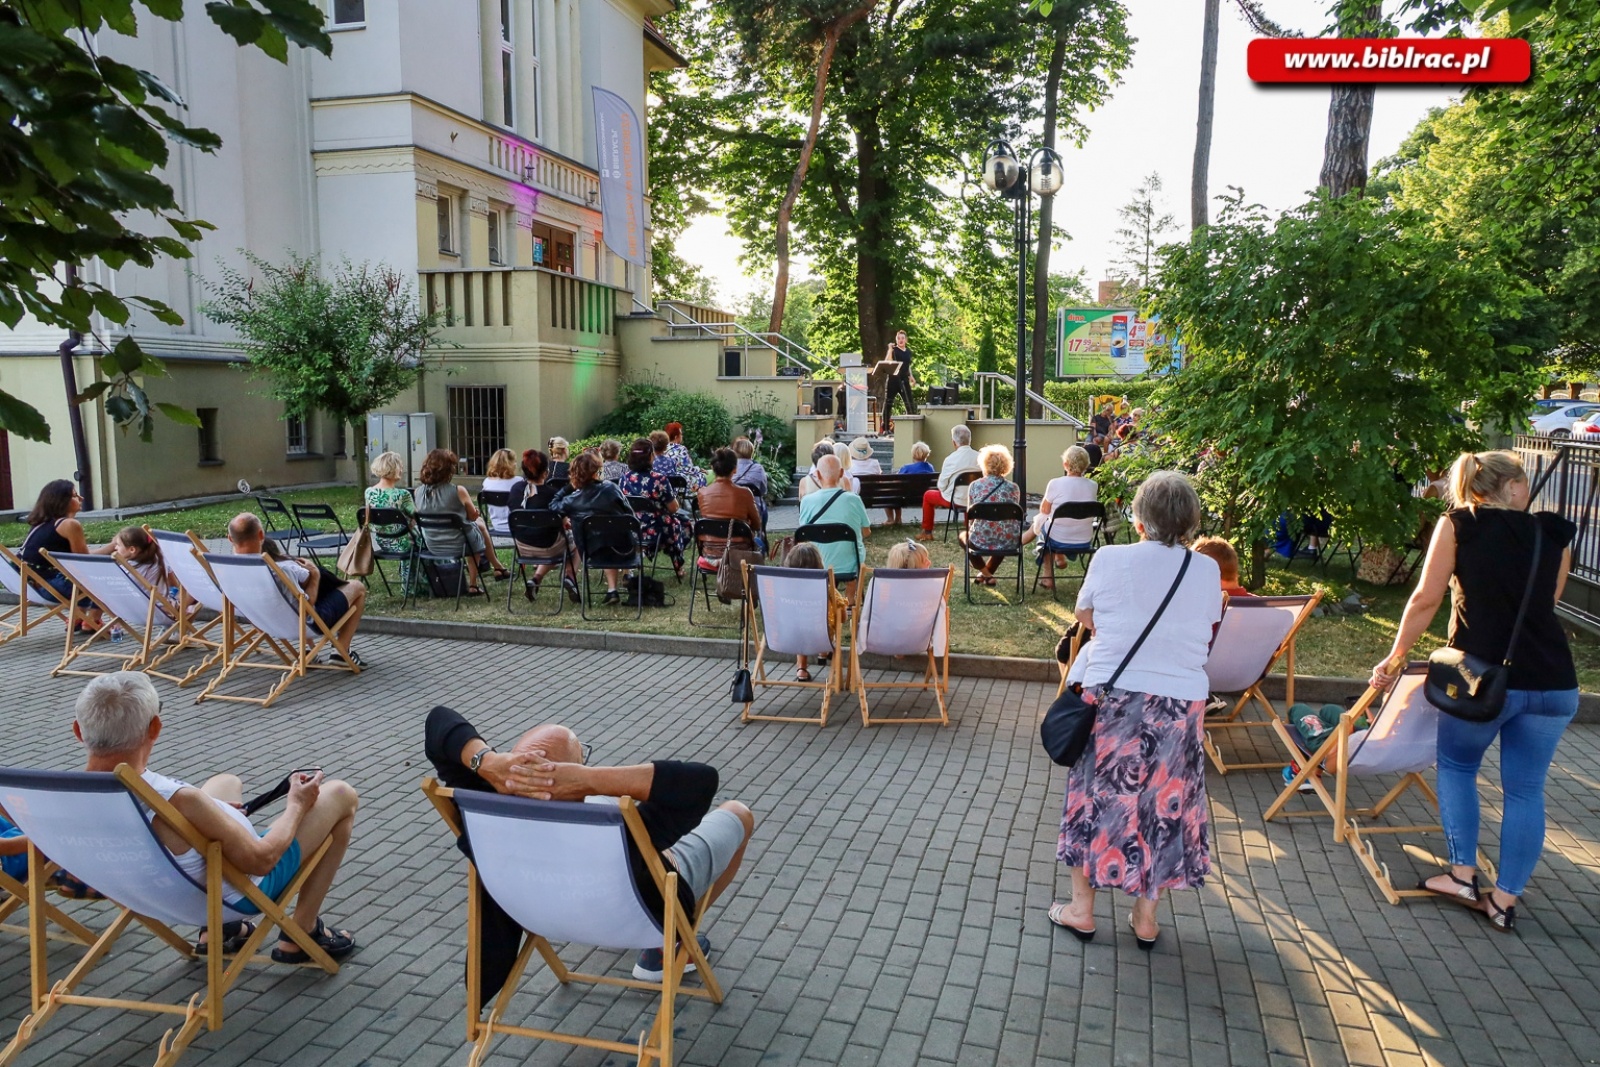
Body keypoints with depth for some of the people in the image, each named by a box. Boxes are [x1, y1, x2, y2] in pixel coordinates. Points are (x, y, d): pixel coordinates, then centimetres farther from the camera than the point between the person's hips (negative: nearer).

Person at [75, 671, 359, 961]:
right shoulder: (177, 802, -40)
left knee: (226, 783, 31)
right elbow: (260, 860, -26)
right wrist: (297, 805, -8)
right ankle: (301, 934, 18)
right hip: (240, 893, -7)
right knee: (341, 796, 7)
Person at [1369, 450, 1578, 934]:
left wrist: (1393, 660, 3)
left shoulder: (1458, 524, -1)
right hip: (1553, 681, 3)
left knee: (1456, 765, 20)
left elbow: (1425, 599, -5)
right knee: (1525, 789, 12)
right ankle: (1504, 899, 17)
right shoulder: (1553, 532, 9)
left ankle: (1463, 874, 17)